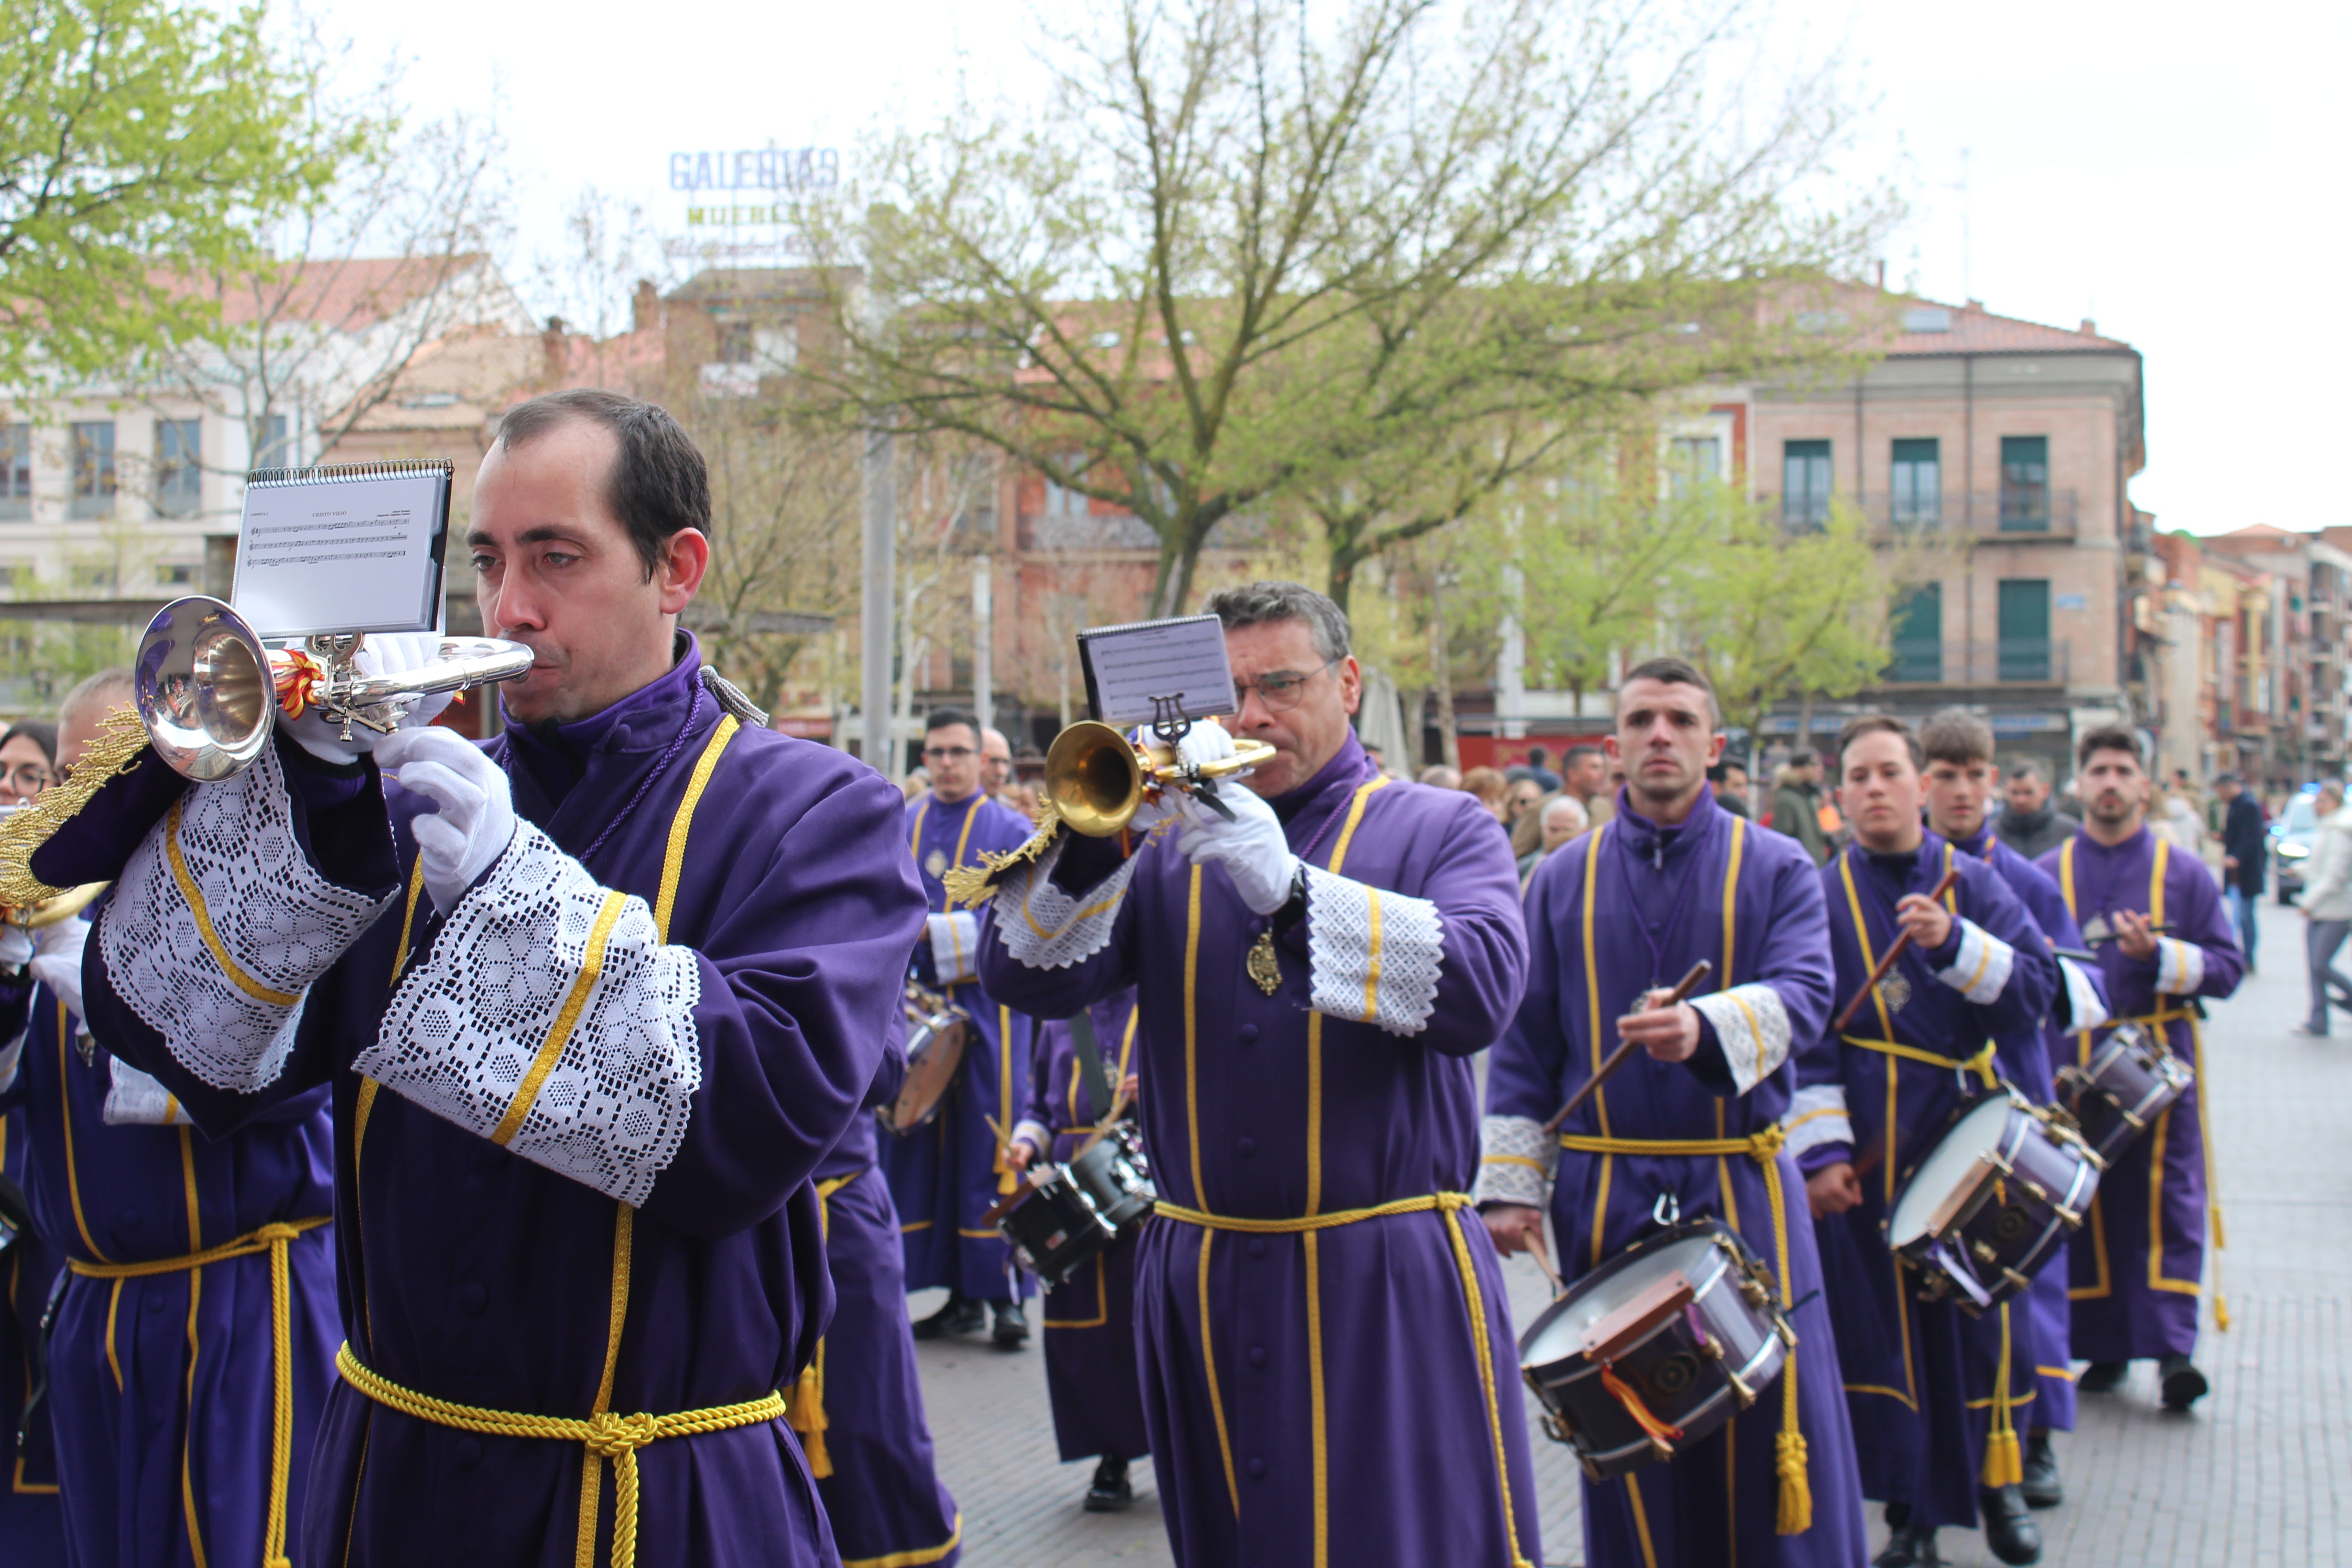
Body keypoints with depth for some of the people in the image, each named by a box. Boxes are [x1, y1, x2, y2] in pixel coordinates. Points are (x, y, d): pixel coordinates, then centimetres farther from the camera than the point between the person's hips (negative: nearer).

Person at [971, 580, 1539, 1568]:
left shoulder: (1441, 831, 4)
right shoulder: (1165, 842, 12)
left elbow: (1479, 988, -16)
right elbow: (1025, 978, -1)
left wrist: (1284, 883, -26)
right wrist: (1102, 829, -18)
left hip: (1385, 1296, -3)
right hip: (1203, 1293, 3)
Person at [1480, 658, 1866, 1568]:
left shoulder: (1777, 869, 3)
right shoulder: (1563, 880, 8)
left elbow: (1803, 993, -13)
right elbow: (1524, 1047, 9)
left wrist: (1706, 1027, -34)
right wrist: (1510, 1185, 0)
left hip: (1742, 1192, -1)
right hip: (1607, 1195, 2)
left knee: (1775, 1429, 0)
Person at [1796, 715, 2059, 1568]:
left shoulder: (1974, 883, 5)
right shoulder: (1820, 898, 0)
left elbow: (2036, 985, -6)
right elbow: (1806, 1035, -4)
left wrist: (1955, 943, -21)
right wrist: (1822, 1148, -11)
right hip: (1873, 1143, -1)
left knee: (1983, 1306, 7)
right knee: (1886, 1316, 1)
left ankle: (1999, 1482, 25)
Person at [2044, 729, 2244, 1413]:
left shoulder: (2184, 874, 6)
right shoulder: (2045, 876, 9)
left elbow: (2228, 967, 2)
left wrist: (2159, 954, -13)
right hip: (2073, 1064, 1)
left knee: (2167, 1201, -7)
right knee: (2087, 1204, 3)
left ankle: (2172, 1348, -10)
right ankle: (2105, 1348, 12)